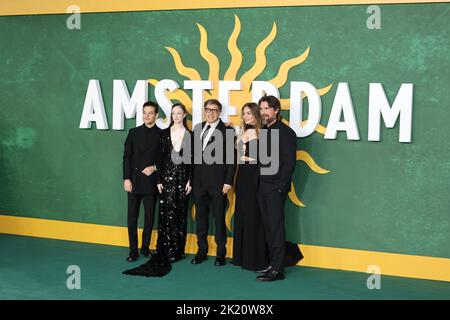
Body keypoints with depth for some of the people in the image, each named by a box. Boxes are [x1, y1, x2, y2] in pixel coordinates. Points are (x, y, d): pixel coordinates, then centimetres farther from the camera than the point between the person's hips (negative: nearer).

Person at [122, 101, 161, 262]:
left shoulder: (161, 134, 1)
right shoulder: (134, 132, 7)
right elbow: (127, 157, 4)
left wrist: (155, 167, -14)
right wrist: (126, 178, -3)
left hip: (151, 181, -1)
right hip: (134, 181, 1)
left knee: (149, 217, 6)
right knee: (132, 217, 2)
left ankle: (145, 247, 18)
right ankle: (133, 251, 8)